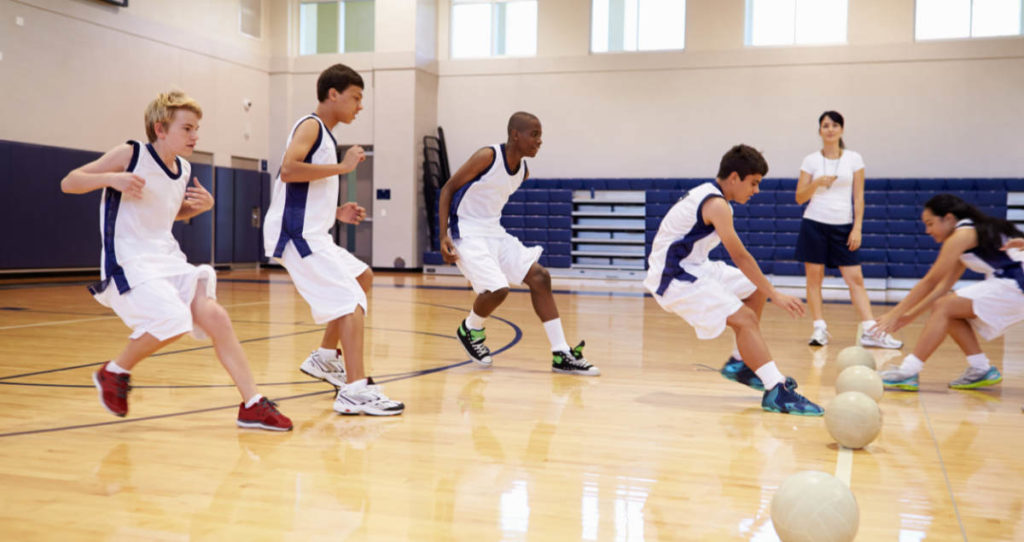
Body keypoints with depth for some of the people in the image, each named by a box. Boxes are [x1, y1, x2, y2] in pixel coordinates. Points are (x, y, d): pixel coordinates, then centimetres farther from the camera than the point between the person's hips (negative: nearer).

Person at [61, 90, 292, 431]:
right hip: (128, 262, -6)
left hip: (168, 260, 6)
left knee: (214, 316, -11)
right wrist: (111, 178, -24)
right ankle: (114, 372, 3)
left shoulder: (184, 170, 10)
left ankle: (252, 405, -9)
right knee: (174, 319, -25)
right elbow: (68, 183, -6)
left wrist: (202, 206, 8)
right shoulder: (130, 155, -8)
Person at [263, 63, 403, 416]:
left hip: (311, 235, 10)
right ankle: (355, 391, -22)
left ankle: (325, 358, 28)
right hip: (296, 235, -10)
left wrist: (336, 212, 14)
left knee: (362, 278, 23)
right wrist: (342, 167, -19)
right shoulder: (311, 126, -7)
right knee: (351, 301, -16)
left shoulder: (324, 135, 21)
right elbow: (288, 170, -25)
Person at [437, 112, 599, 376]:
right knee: (497, 288, -23)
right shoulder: (487, 157, -17)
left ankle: (562, 354, 1)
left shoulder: (523, 170, 5)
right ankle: (470, 329, 11)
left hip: (495, 232, 8)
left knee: (539, 277, -1)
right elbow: (448, 189, -13)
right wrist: (443, 237, -20)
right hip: (467, 233, -8)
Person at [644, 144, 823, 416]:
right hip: (673, 277, -11)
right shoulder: (716, 204, -19)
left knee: (755, 289, 18)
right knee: (745, 319, -20)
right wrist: (775, 295, -21)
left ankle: (740, 363, 22)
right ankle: (776, 391, -27)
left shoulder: (708, 195, 13)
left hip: (693, 268, 11)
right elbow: (740, 256, -23)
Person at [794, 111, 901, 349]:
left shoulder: (854, 159, 5)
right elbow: (800, 198, 3)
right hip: (814, 223, 0)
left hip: (843, 226, 0)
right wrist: (817, 183, -14)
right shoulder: (811, 160, 4)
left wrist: (857, 228, -3)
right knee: (814, 277, -1)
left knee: (855, 278, -3)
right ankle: (819, 329, 7)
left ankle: (870, 331, -3)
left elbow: (858, 197, 5)